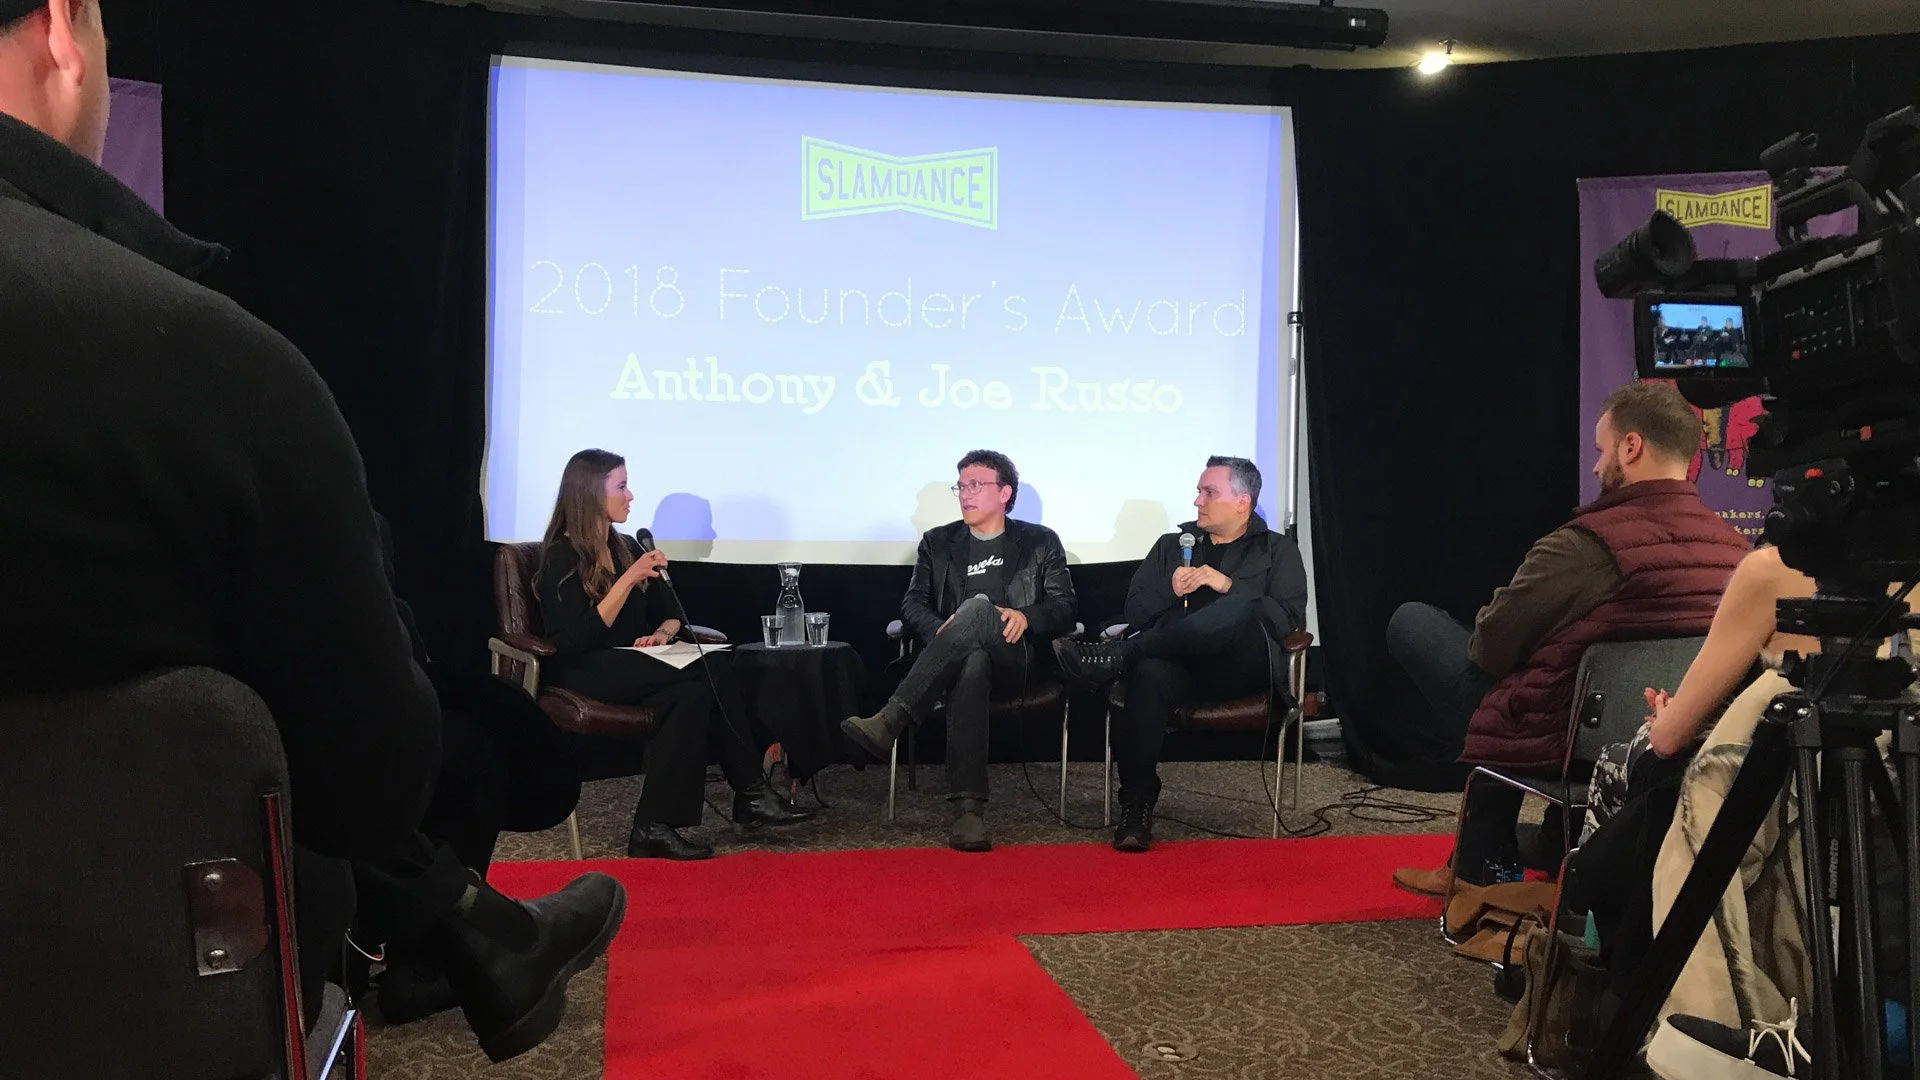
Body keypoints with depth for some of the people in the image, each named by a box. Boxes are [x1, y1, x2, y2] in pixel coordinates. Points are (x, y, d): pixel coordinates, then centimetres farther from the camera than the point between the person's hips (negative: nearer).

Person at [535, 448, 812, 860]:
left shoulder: (627, 547, 16)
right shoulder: (563, 556, -5)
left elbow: (673, 614, 19)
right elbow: (579, 640, -17)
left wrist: (662, 634, -5)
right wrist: (629, 579, -20)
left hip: (631, 666, 7)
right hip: (584, 673, -7)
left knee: (692, 691, -28)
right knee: (709, 674, -28)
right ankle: (750, 792, -24)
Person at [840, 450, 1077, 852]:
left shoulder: (1040, 542, 18)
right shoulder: (938, 542, 23)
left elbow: (1064, 608, 8)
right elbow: (912, 603, 11)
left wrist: (1027, 617, -14)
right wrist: (939, 631, -12)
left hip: (1015, 659, -1)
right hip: (953, 660, 1)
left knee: (979, 606, -36)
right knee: (971, 662, -40)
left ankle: (889, 721, -47)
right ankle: (968, 809, -51)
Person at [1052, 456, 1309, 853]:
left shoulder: (1278, 549, 18)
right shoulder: (1173, 545, 26)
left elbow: (1289, 619, 0)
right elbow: (1134, 612, 15)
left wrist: (1228, 586, -9)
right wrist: (1170, 590, -5)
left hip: (1241, 668, -1)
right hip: (1175, 661, 2)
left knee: (1237, 610, -37)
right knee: (1150, 672, -37)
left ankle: (1114, 659, -36)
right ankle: (1136, 804, -34)